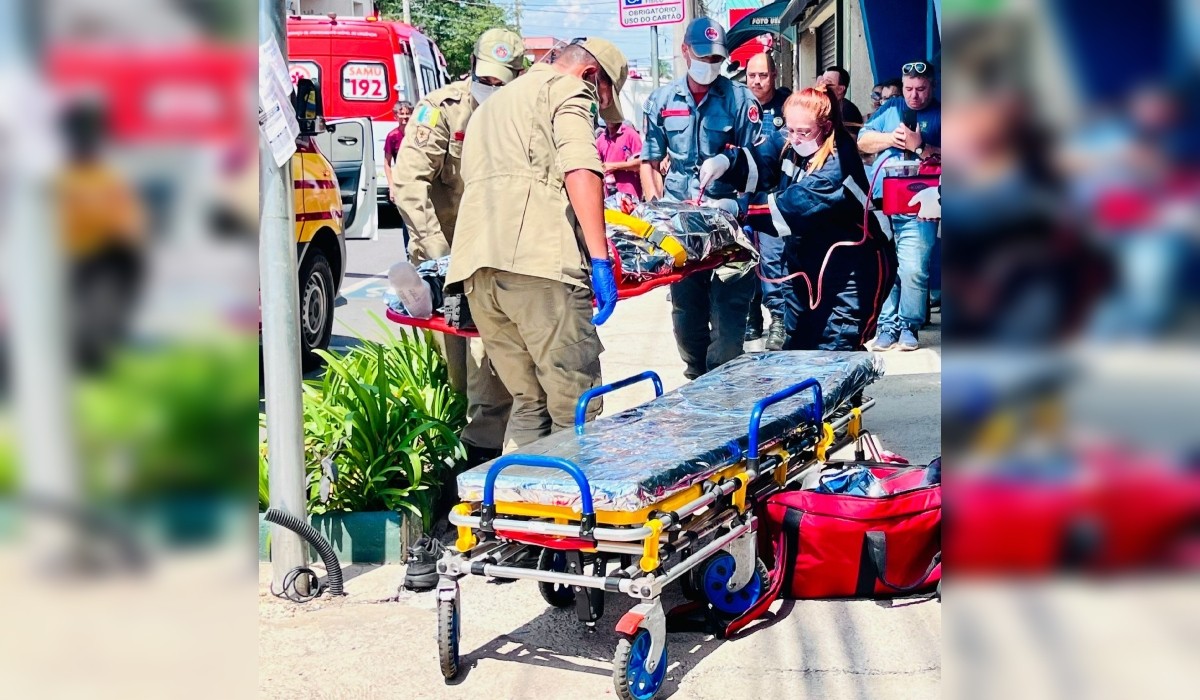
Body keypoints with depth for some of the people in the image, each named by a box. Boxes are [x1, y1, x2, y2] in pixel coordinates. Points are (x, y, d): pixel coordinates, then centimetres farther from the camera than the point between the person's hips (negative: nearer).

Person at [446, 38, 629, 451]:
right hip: (537, 258, -8)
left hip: (475, 263, 8)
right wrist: (600, 259, -15)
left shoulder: (496, 102, 35)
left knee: (528, 404, 12)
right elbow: (580, 168, -9)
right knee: (577, 410, -6)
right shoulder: (568, 88, 9)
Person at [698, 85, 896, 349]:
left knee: (834, 348, -8)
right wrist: (725, 162, -34)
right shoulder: (787, 142, -1)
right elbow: (758, 162, -12)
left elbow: (797, 203, -34)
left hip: (850, 266, -8)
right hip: (805, 262, 8)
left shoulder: (838, 161, -25)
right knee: (797, 344, 16)